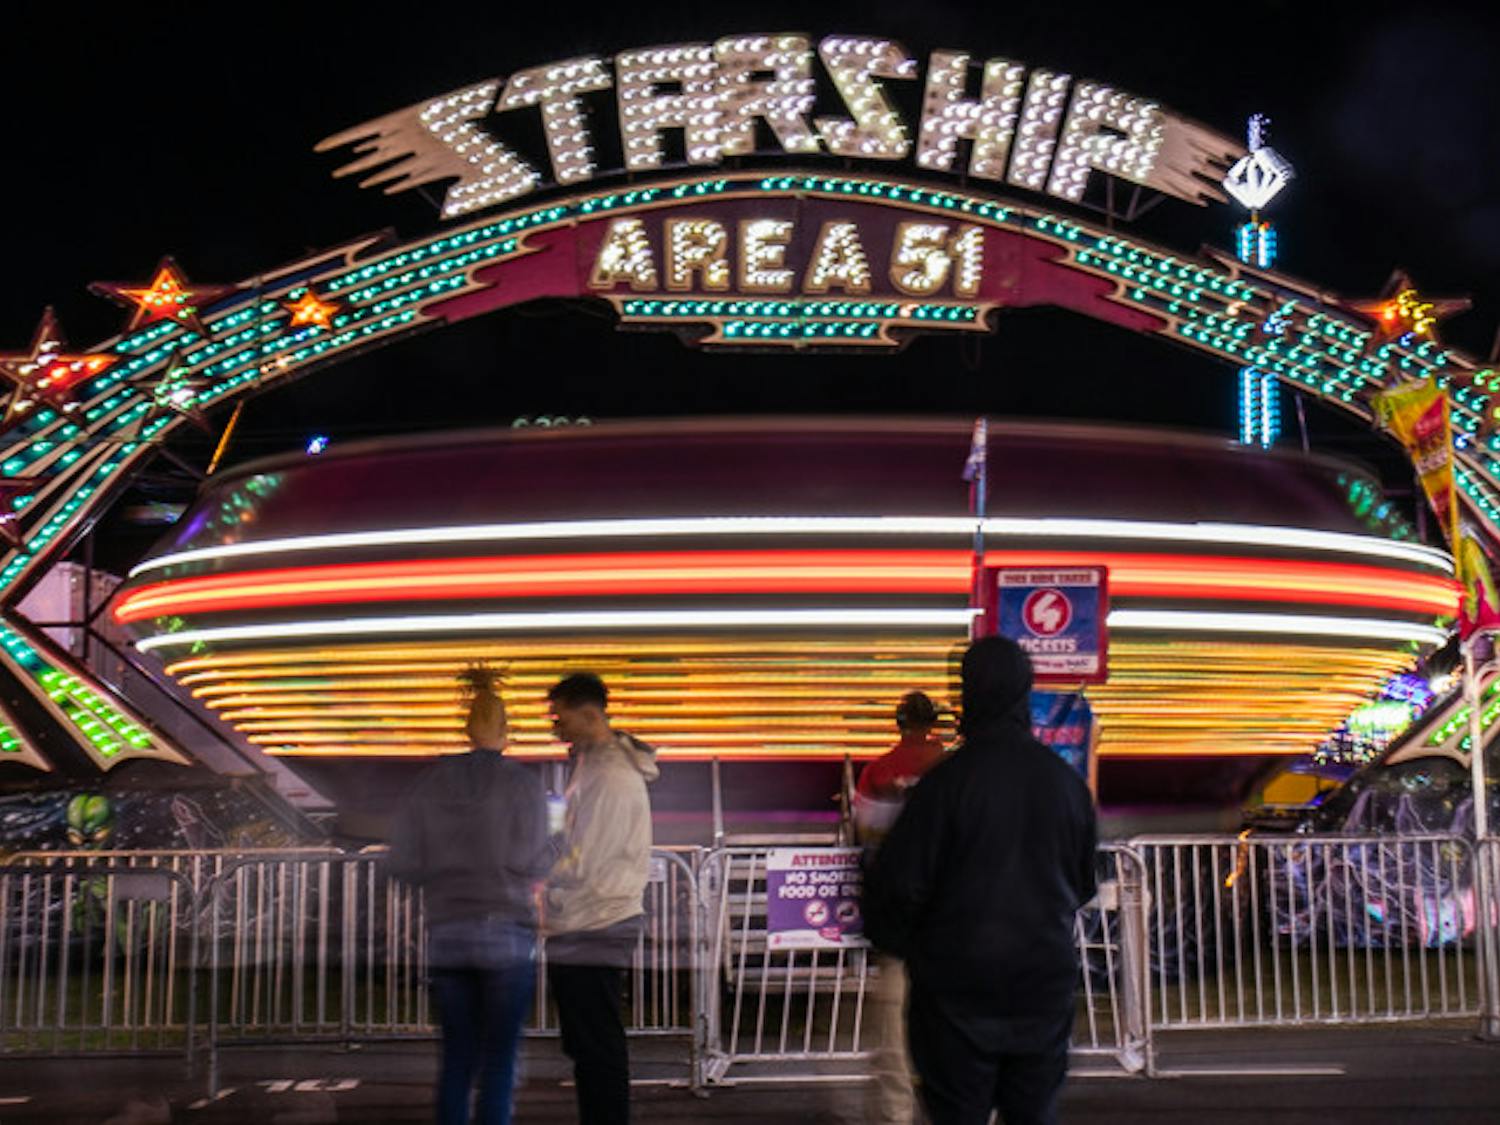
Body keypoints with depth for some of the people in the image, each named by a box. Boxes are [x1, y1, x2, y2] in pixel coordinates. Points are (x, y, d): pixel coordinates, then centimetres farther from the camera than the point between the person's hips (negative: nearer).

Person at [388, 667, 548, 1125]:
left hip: (446, 937, 3)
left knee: (457, 1058, 11)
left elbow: (403, 863, 4)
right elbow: (532, 863, -10)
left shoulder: (429, 784, 5)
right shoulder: (521, 782, -5)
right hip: (507, 933, -3)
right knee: (498, 1060, 2)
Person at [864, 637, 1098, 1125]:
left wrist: (895, 940, 7)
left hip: (960, 989, -4)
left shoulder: (950, 778, -15)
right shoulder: (1065, 781, -1)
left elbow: (900, 882, -13)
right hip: (1046, 980, 4)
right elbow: (1085, 883, 12)